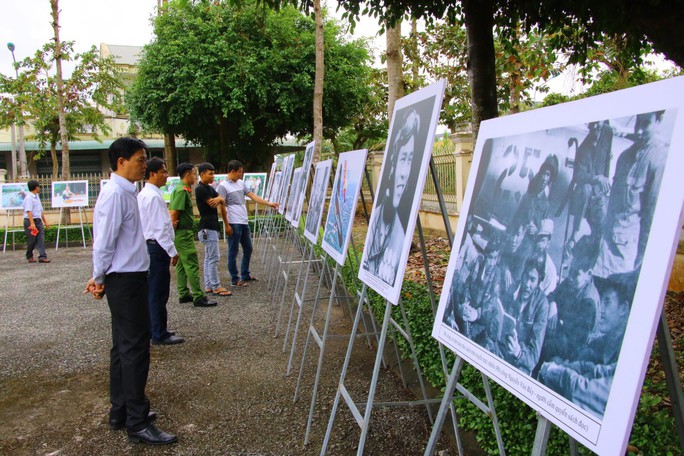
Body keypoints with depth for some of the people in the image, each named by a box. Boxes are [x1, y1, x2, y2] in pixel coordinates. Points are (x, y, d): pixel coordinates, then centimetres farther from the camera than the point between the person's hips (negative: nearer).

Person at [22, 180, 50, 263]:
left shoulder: (37, 197, 16)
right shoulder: (29, 198, -12)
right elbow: (29, 211, -22)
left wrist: (45, 221, 23)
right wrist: (32, 223, -30)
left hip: (38, 220, 8)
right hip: (30, 221, -8)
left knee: (41, 239, -3)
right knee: (31, 241, 2)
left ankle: (42, 257, -8)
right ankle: (29, 257, 19)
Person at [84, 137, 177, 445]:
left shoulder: (125, 192, 14)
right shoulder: (115, 194, -17)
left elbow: (104, 240, 17)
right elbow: (104, 241, -17)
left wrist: (100, 277, 14)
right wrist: (99, 278, -6)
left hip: (128, 278, 10)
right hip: (126, 280, -10)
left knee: (123, 347, 16)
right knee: (135, 349, -5)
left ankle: (121, 412, 28)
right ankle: (137, 424, 4)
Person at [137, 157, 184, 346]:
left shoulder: (144, 194, 14)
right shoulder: (153, 196, -17)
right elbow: (160, 228, -20)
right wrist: (172, 251, -17)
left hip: (150, 246, 10)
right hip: (156, 247, -10)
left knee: (153, 291, 16)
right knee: (158, 292, -3)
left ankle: (156, 330, 27)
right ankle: (160, 335, 5)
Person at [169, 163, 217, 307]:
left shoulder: (181, 189, 14)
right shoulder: (182, 191, -16)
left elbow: (173, 211, 17)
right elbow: (174, 212, -20)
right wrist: (173, 227, -13)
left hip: (182, 233, 10)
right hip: (183, 233, -10)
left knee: (182, 265, 14)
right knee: (192, 265, -8)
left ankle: (184, 294, 21)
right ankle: (198, 297, -6)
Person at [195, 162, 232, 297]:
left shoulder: (210, 188, 16)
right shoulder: (200, 189, -12)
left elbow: (222, 202, 13)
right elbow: (212, 203, -16)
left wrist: (219, 199, -6)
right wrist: (219, 199, 1)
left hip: (212, 227, 10)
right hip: (207, 228, -10)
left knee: (209, 258, 11)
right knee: (213, 258, -8)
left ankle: (208, 286, 16)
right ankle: (216, 287, -4)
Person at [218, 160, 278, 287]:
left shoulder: (240, 183, 13)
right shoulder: (223, 186, -10)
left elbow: (253, 196, 14)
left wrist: (268, 203, 6)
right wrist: (227, 225, -15)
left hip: (244, 222, 8)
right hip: (234, 223, -8)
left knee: (248, 249, 16)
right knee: (233, 252, 0)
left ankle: (245, 274, 29)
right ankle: (235, 279, 8)